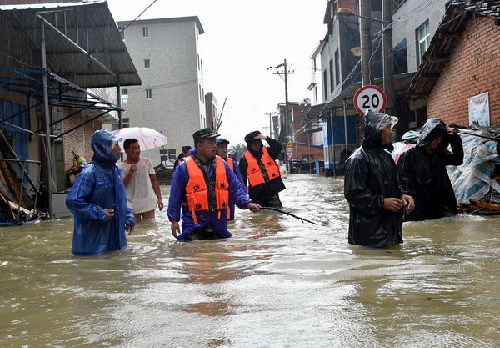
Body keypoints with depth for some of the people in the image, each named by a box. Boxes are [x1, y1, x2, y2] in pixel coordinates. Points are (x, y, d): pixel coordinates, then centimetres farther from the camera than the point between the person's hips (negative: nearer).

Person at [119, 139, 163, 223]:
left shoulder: (147, 162, 4)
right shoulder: (122, 167, -2)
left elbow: (154, 181, 7)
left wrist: (159, 198, 0)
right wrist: (130, 172, -19)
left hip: (148, 204, 1)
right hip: (132, 205, -1)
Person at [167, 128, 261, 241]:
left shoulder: (222, 165, 9)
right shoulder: (184, 168, -3)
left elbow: (236, 187, 9)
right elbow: (175, 195, -1)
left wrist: (247, 203, -7)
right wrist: (174, 220, -4)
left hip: (219, 223, 4)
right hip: (194, 224, -4)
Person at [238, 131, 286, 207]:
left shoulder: (267, 152, 10)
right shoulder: (245, 159, 3)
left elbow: (278, 147, -9)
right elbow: (242, 178, 3)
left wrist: (266, 138, -15)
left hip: (273, 189, 1)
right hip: (257, 193, -1)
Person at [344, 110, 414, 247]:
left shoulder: (386, 156, 15)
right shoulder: (358, 159, -14)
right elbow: (352, 194, -18)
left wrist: (402, 195, 3)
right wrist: (382, 202, -19)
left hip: (390, 225, 9)